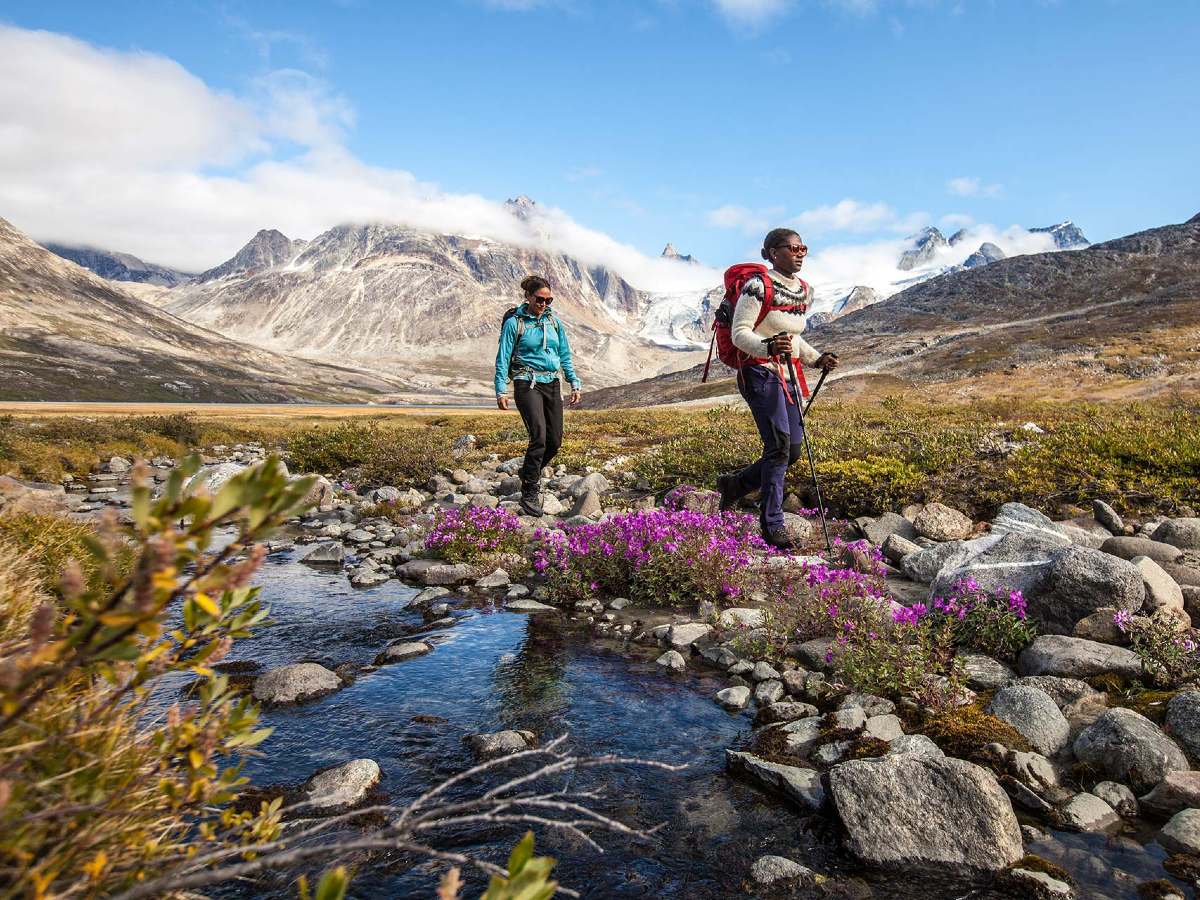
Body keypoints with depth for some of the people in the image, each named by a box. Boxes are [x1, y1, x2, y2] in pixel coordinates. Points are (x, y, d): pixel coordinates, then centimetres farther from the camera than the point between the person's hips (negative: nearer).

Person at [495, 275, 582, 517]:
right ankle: (529, 494, -9)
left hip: (552, 384, 6)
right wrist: (501, 391, -10)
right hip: (527, 384, -6)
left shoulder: (554, 322, 11)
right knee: (539, 436, -19)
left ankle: (530, 473, 33)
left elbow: (565, 356, 17)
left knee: (555, 440, 4)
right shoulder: (514, 323, -3)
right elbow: (503, 359, -3)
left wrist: (575, 384, 10)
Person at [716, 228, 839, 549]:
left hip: (787, 375, 8)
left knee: (793, 450, 6)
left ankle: (735, 483, 26)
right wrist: (769, 347, -32)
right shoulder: (758, 287, -12)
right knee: (779, 445, -14)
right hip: (759, 373, -8)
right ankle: (772, 523, -3)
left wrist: (816, 359, 9)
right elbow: (739, 333, -15)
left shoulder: (803, 290, 12)